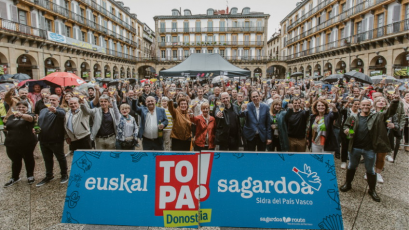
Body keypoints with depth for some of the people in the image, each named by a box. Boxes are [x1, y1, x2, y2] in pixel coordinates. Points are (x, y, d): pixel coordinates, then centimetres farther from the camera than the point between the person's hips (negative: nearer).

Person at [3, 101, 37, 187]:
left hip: (27, 144, -5)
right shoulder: (12, 117, 12)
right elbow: (7, 127, 25)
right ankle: (14, 178, 33)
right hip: (12, 144, 5)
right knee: (15, 161, 17)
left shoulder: (30, 115, -6)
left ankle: (30, 176, 29)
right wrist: (5, 128, 1)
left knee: (28, 160, 11)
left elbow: (30, 118, -32)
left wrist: (21, 115, -52)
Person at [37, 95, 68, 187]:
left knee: (61, 158, 8)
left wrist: (55, 110, -56)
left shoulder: (60, 110, -9)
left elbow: (62, 114, -34)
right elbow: (38, 121, 22)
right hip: (43, 140, 7)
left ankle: (64, 175, 22)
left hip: (56, 140, -6)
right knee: (47, 159, 18)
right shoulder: (43, 111, 12)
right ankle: (49, 176, 32)